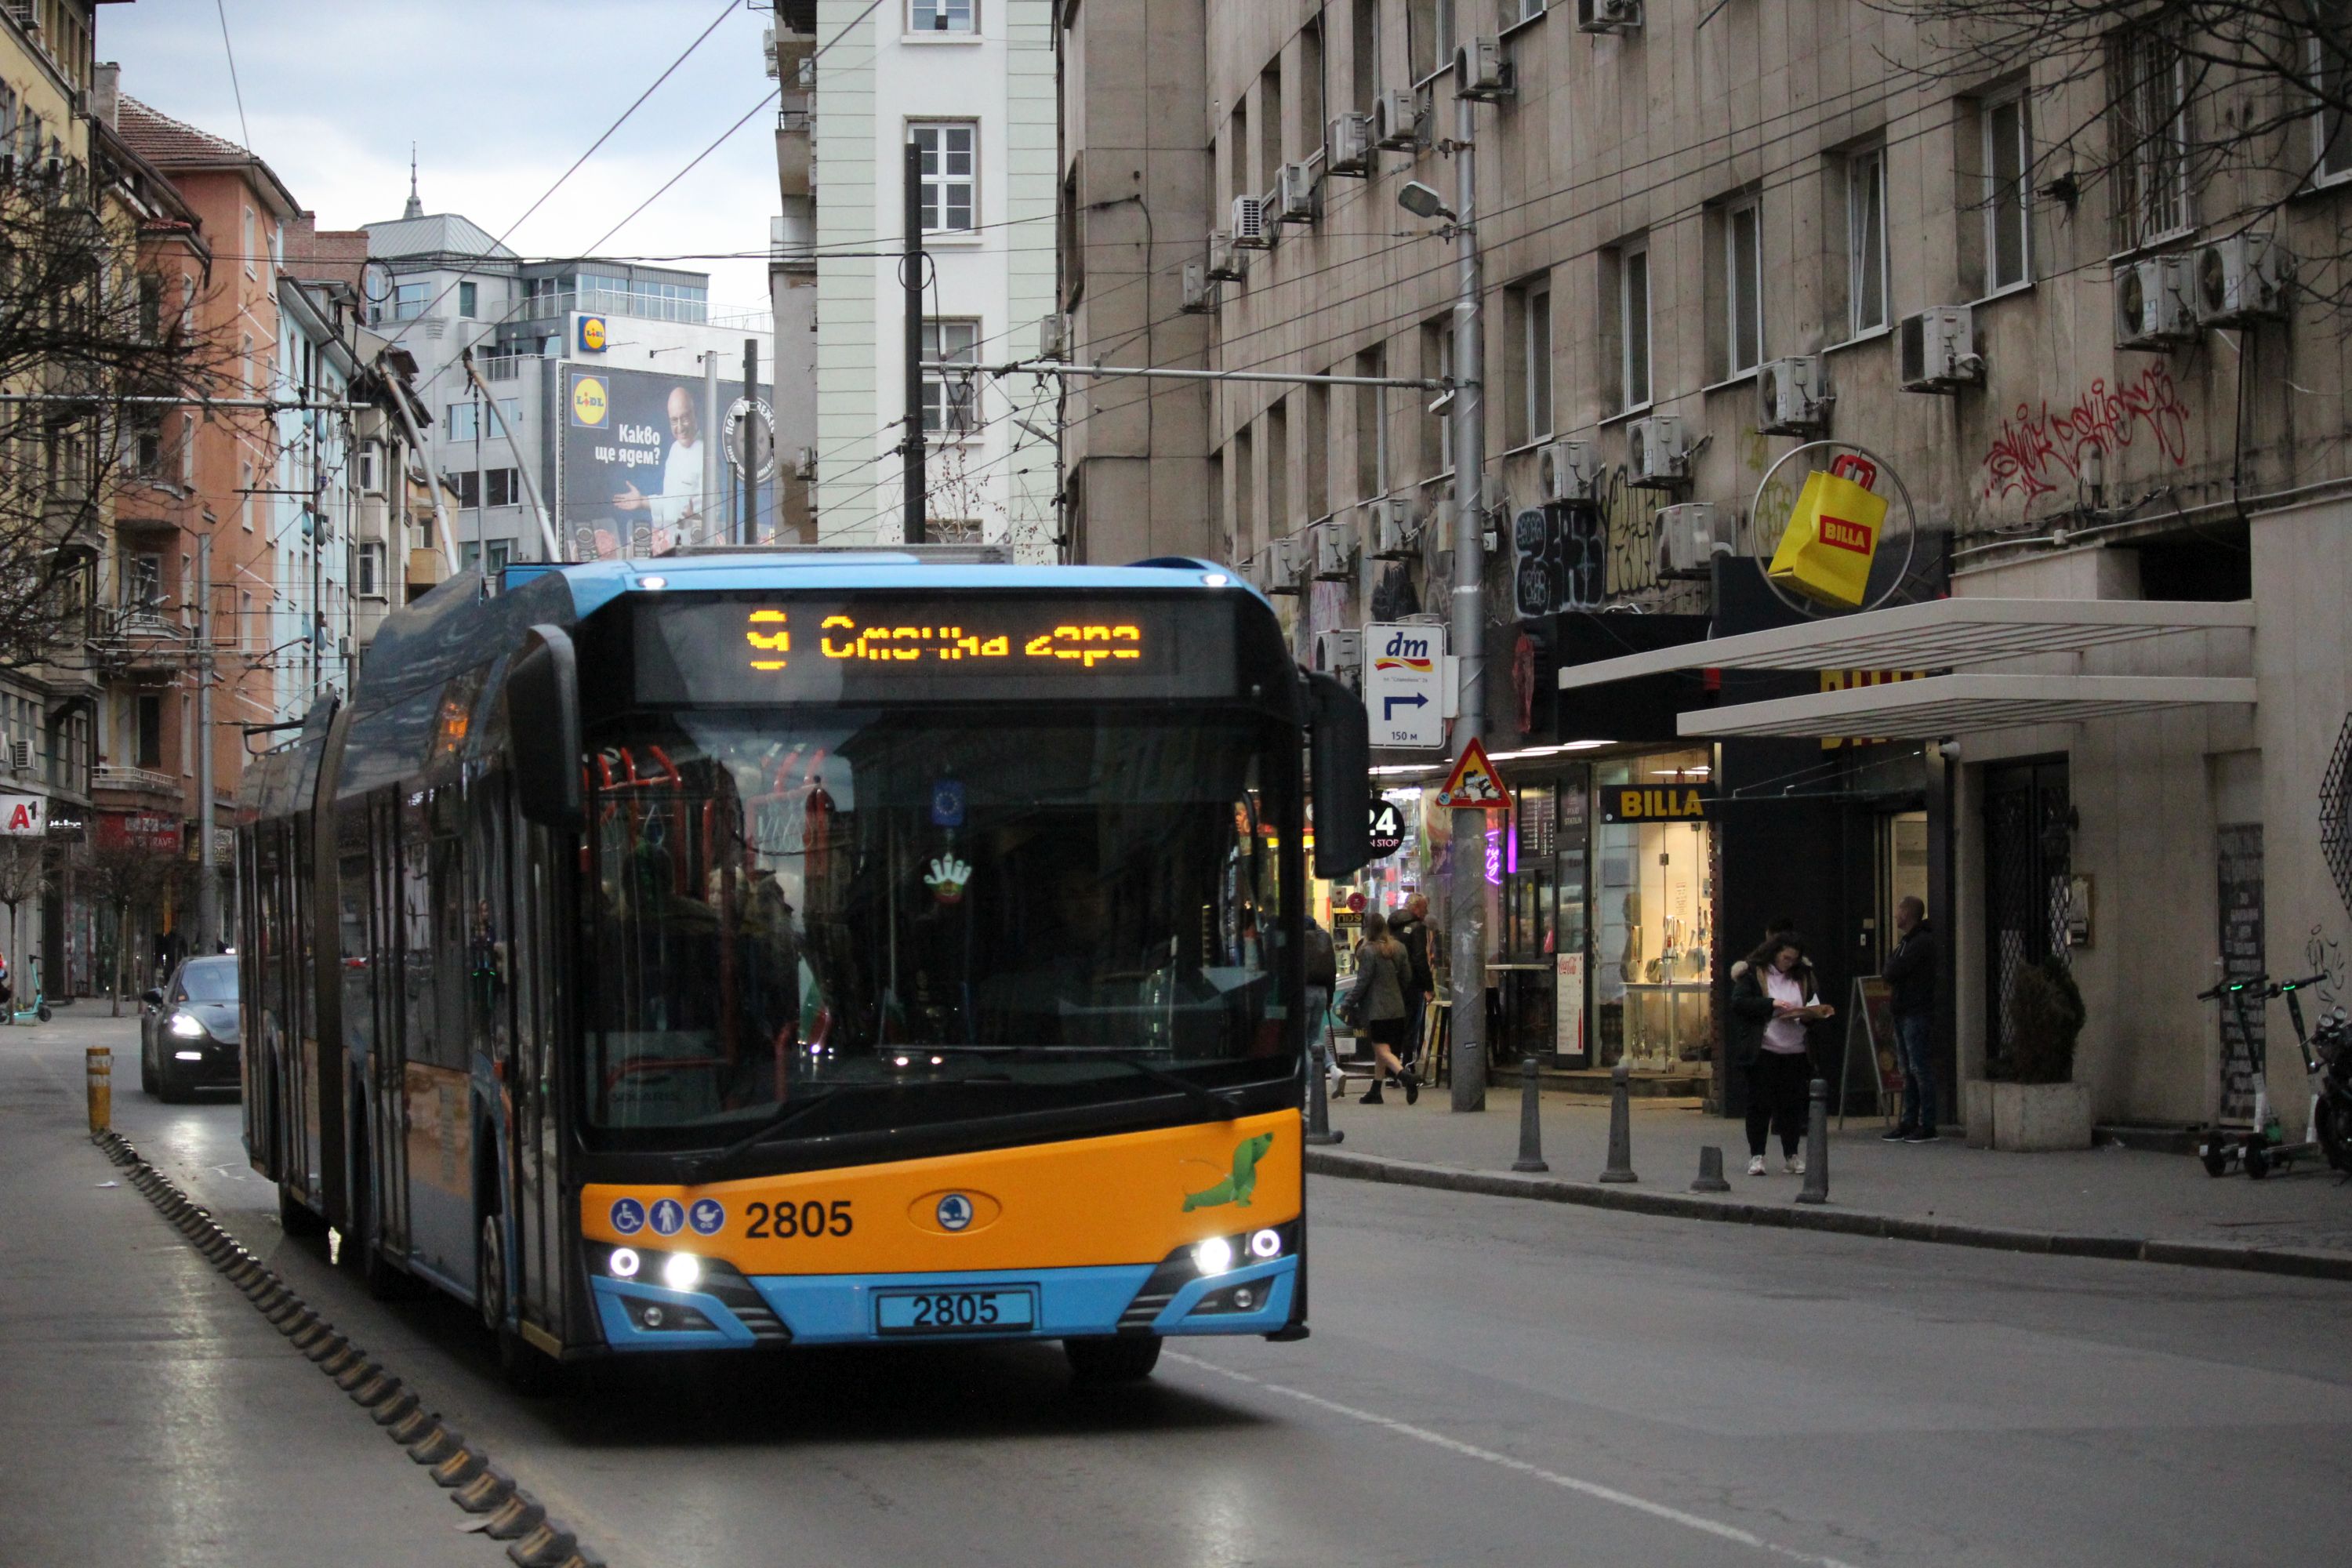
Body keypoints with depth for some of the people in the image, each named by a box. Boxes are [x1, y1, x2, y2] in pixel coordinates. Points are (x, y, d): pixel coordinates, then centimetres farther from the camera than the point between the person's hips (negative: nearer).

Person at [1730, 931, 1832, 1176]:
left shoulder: (1803, 976, 12)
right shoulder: (1753, 973, 0)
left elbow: (1816, 1005, 18)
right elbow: (1738, 1004, -11)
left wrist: (1809, 1015, -5)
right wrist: (1771, 1004, -19)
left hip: (1794, 1052, 4)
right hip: (1762, 1052, -4)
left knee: (1792, 1104, 5)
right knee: (1760, 1103, -1)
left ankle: (1791, 1155, 13)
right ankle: (1756, 1155, 5)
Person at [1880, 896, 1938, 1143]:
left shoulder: (1921, 943, -14)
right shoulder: (1908, 941, 19)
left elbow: (1892, 973, -17)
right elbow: (1891, 975, 18)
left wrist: (1891, 960, 3)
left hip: (1917, 1013, -10)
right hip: (1903, 1012, 10)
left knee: (1919, 1068, -8)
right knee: (1909, 1070, 12)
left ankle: (1928, 1125, -7)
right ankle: (1909, 1122, 15)